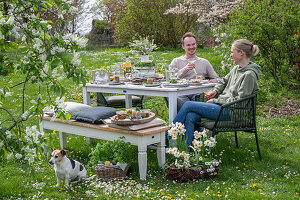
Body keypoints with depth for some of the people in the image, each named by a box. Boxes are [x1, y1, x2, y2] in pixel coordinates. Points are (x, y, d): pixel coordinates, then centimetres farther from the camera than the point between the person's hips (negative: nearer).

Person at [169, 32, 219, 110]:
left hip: (198, 92, 2)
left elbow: (216, 78, 28)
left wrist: (214, 80, 2)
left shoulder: (204, 62, 26)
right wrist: (184, 70, -11)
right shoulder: (176, 61, 20)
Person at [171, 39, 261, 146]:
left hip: (229, 112, -8)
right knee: (190, 117, -15)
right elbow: (224, 81, 31)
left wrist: (216, 100, -12)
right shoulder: (236, 69, 13)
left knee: (188, 105, -13)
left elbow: (240, 100, -17)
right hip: (221, 106, 8)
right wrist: (215, 90, 9)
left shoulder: (249, 75, -14)